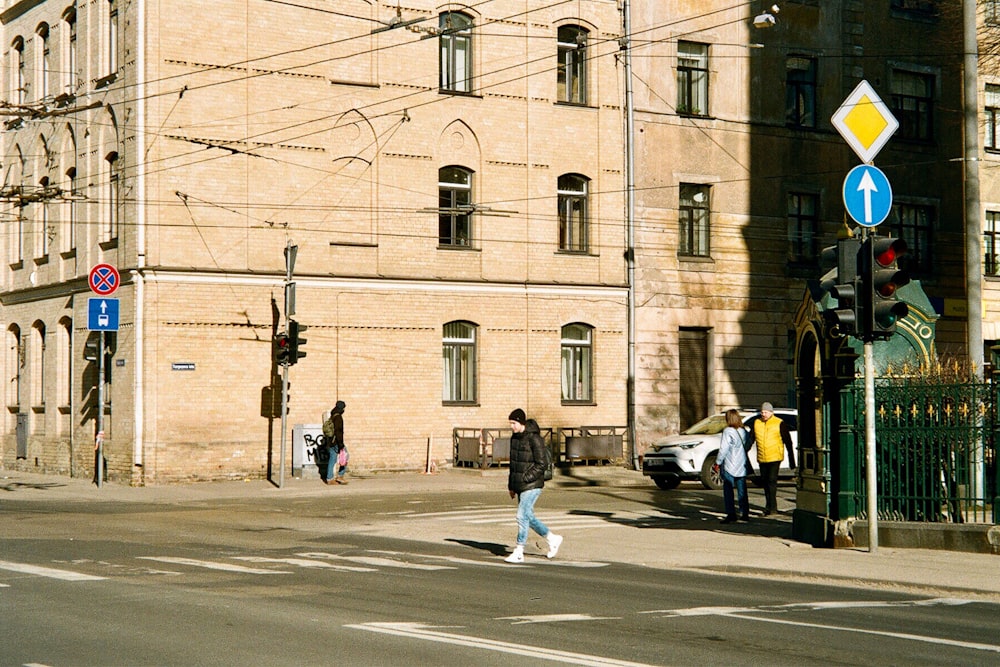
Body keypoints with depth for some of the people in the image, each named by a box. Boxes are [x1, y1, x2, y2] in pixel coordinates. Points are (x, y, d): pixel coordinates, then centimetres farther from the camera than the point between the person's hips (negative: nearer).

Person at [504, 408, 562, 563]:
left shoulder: (534, 438, -15)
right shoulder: (515, 438, 10)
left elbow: (541, 464, -15)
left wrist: (526, 478, -19)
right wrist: (511, 486, 16)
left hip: (532, 485, -8)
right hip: (519, 486, 8)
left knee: (522, 516, -10)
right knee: (528, 517, 12)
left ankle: (518, 552, -4)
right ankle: (553, 539, 28)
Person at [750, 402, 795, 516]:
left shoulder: (779, 424, -6)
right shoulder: (756, 423, 6)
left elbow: (788, 442, -3)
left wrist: (791, 460, -4)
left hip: (775, 458, -5)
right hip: (761, 458, 5)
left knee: (772, 481, -13)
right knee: (765, 482, 10)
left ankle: (772, 508, -12)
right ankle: (768, 507, 21)